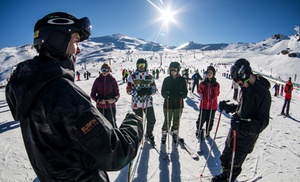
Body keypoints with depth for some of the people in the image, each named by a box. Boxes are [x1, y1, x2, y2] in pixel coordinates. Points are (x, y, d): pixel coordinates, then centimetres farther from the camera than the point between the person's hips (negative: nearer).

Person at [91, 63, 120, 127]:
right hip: (100, 106, 2)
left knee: (112, 122, 0)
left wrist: (114, 99, -17)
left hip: (111, 106, -1)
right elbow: (92, 94, 4)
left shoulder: (112, 79, 0)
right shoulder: (98, 80, 2)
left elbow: (117, 93, 3)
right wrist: (99, 100, -12)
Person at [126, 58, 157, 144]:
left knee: (152, 120, 8)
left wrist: (149, 91, -14)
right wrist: (138, 92, -20)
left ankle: (149, 134, 36)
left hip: (148, 102, 3)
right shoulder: (132, 76, -2)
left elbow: (154, 88, 10)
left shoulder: (149, 77, 6)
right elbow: (128, 90, -4)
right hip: (137, 103, -2)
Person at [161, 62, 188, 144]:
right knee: (167, 120, 3)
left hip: (178, 104, 1)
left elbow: (185, 92, 4)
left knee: (176, 120, 12)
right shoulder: (166, 79, 2)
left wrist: (182, 95, -18)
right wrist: (166, 94, -20)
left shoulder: (182, 80, 3)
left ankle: (175, 132, 34)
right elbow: (163, 92, 2)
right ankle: (164, 133, 23)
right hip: (168, 104, -1)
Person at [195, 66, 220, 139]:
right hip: (204, 105, -1)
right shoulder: (203, 82, 2)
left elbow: (217, 94, -5)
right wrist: (203, 85, -17)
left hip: (213, 105, 1)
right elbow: (199, 92, -5)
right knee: (201, 119, 4)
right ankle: (198, 130, 25)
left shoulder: (216, 84, 2)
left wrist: (215, 87, -19)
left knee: (210, 120, 12)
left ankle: (208, 132, 30)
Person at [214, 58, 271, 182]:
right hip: (235, 130, 7)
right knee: (225, 157, 23)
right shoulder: (246, 87, 3)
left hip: (246, 137, -7)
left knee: (234, 164, 12)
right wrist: (227, 107, 2)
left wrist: (245, 126, -40)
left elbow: (263, 121, -25)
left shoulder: (263, 92, -22)